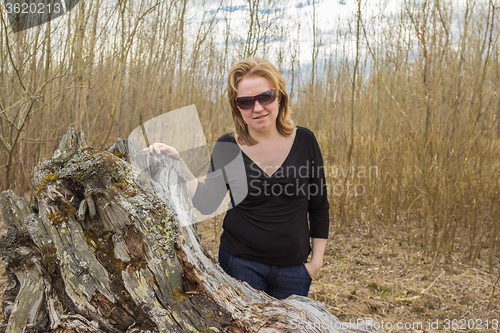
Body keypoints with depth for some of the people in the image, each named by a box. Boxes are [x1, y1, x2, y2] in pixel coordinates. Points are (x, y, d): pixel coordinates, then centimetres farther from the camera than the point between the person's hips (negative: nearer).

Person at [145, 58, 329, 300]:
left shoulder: (304, 140, -7)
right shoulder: (227, 147, -7)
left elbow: (319, 207, 1)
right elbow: (207, 204, -4)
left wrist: (317, 259, 0)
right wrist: (177, 163, -14)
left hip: (293, 268, 1)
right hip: (240, 263, -1)